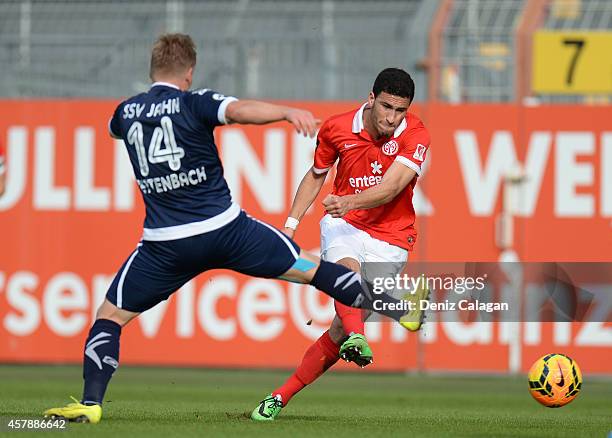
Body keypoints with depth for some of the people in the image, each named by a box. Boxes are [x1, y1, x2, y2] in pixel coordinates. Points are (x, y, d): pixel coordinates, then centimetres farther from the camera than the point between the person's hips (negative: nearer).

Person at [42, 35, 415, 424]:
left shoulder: (126, 112, 9)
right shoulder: (194, 103, -5)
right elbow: (239, 110, -26)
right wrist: (288, 111, -35)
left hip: (165, 244, 2)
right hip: (226, 230, -2)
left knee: (110, 316, 11)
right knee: (308, 266, 12)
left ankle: (90, 403, -6)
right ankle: (392, 306, 15)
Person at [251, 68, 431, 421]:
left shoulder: (415, 136, -13)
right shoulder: (337, 128, -5)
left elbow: (391, 188, -27)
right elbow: (317, 175, 14)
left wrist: (349, 201, -43)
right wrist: (291, 224, 9)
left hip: (389, 239, -1)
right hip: (345, 224, 1)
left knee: (339, 332, -8)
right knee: (345, 265, -37)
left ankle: (281, 396, 3)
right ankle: (356, 339, -60)